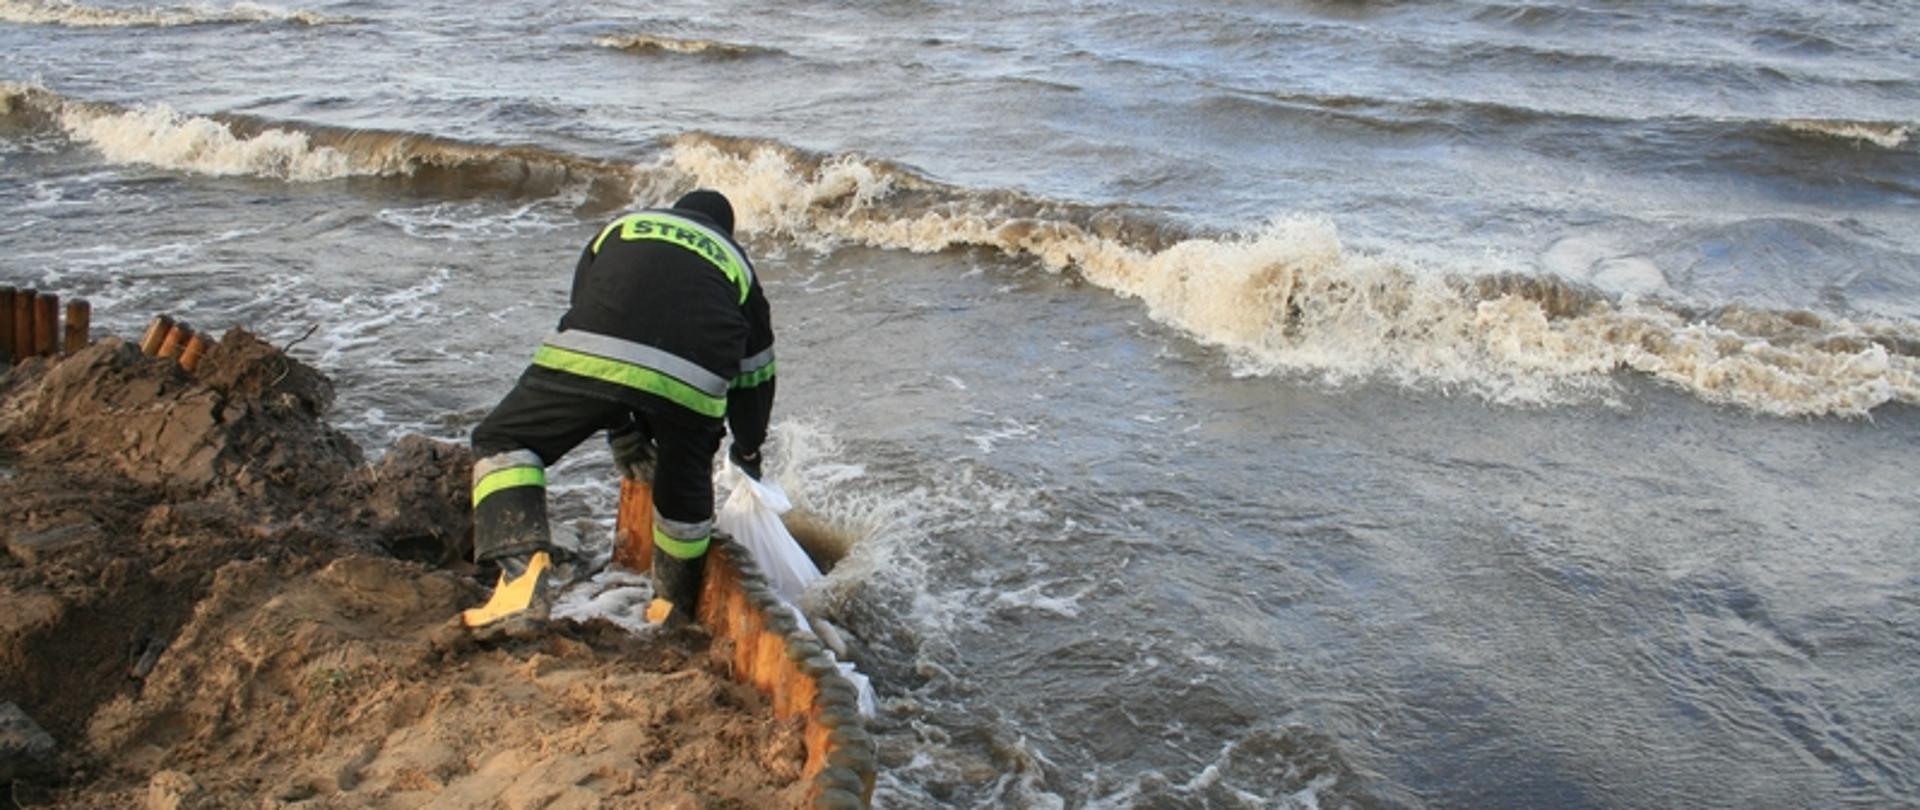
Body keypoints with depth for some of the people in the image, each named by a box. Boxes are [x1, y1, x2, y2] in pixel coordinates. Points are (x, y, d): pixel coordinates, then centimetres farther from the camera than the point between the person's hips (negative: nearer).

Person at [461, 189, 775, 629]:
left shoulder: (620, 229, 36)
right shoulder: (736, 261, 35)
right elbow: (755, 375, 38)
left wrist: (623, 433, 37)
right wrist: (748, 451, 54)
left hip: (589, 357, -1)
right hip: (693, 382, 2)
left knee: (503, 443, 15)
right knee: (685, 494, 25)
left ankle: (522, 572, -6)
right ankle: (674, 611, 40)